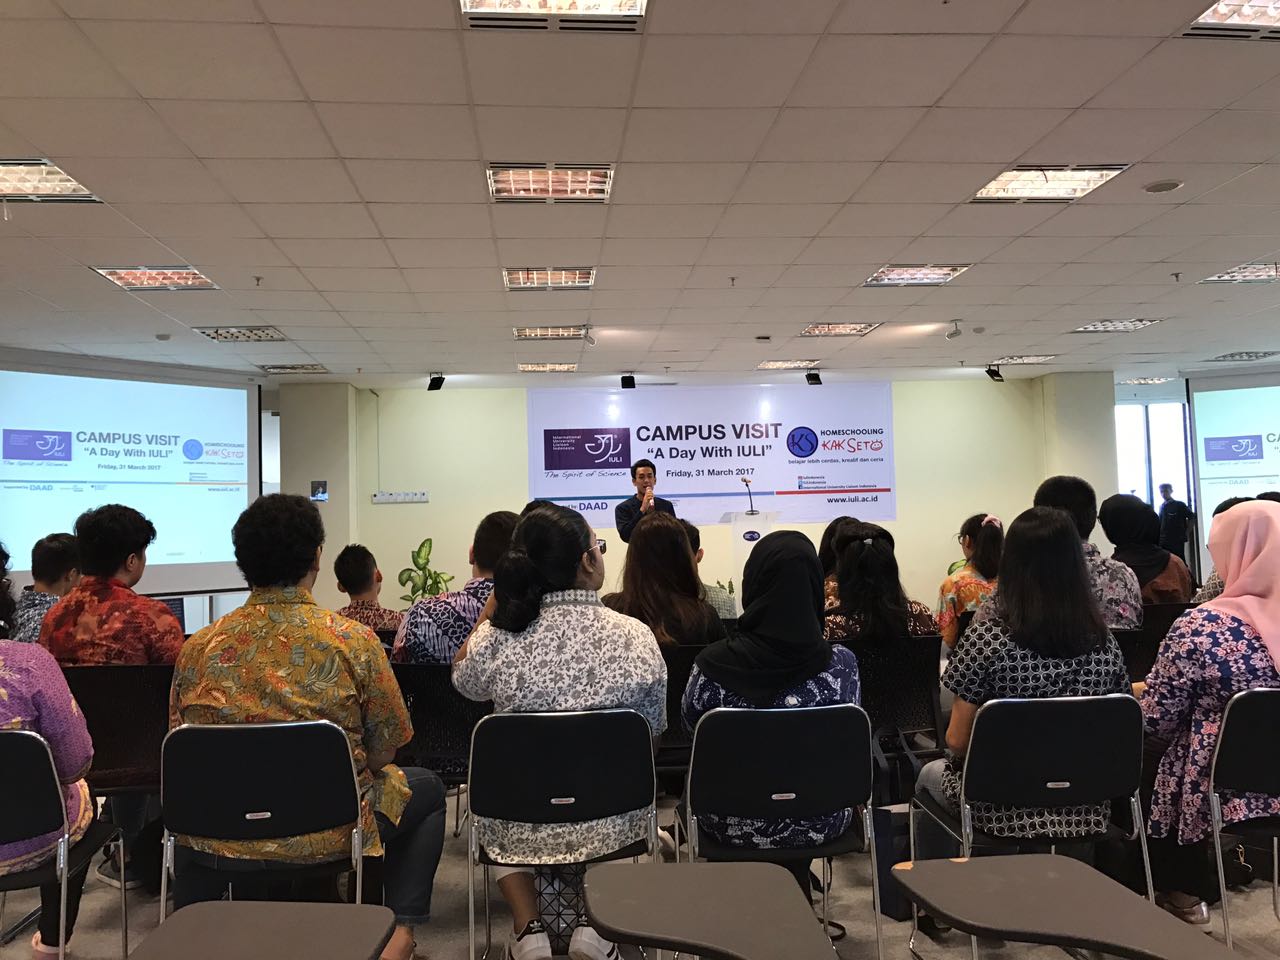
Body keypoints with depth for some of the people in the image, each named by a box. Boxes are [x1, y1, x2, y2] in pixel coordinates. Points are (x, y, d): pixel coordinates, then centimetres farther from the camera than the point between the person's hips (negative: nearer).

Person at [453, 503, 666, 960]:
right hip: (611, 823, 0)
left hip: (520, 825, 0)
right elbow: (652, 732, 0)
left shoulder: (495, 638, -15)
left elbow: (462, 681, 10)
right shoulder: (635, 636, -15)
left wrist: (497, 595, 5)